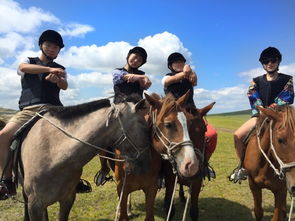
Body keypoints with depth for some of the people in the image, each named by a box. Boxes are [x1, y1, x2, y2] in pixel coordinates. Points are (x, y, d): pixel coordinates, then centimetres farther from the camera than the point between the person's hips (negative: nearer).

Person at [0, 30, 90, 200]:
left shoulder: (60, 70, 22)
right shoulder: (28, 61, 21)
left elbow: (65, 86, 0)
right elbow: (23, 68, -6)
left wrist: (57, 79, -26)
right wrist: (50, 69, -19)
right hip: (28, 110, 0)